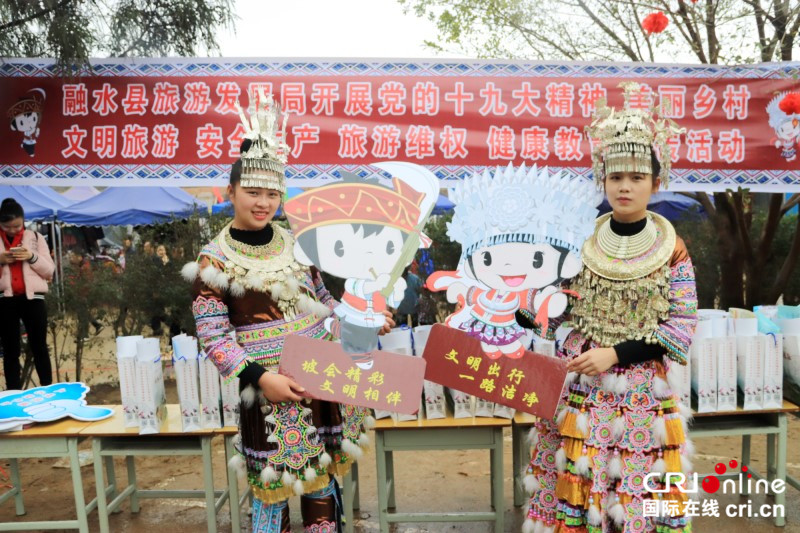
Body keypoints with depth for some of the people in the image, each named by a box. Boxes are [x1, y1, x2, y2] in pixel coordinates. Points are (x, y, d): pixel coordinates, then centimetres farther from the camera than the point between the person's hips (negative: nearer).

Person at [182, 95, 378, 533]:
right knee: (272, 488, 8)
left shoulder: (294, 243, 5)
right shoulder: (213, 261, -9)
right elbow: (212, 337, -11)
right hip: (271, 389, -4)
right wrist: (259, 376, -20)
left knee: (323, 479, 17)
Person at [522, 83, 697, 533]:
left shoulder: (671, 250, -4)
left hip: (643, 391, 0)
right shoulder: (581, 242, -1)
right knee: (576, 483, 6)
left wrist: (615, 353, -14)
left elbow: (682, 327, -6)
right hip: (581, 388, 1)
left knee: (643, 493, 7)